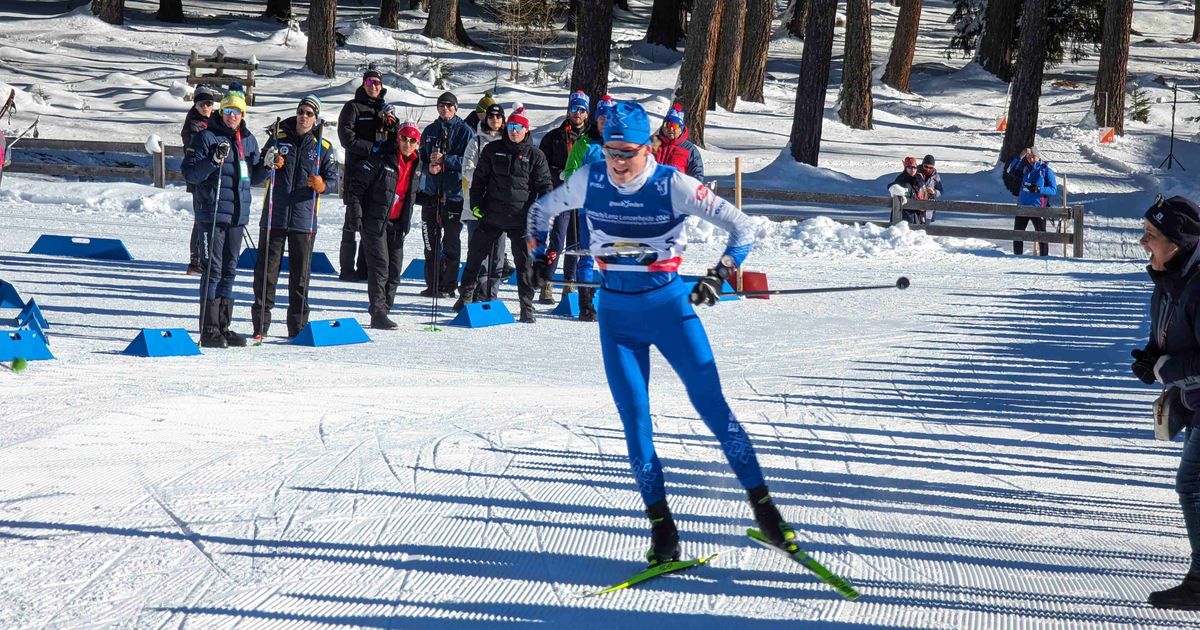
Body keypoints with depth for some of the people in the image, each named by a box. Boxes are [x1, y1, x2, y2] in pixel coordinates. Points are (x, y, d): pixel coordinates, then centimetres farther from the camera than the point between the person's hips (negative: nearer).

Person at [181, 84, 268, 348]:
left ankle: (223, 326, 16)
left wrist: (266, 166, 3)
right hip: (213, 213, -6)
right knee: (214, 269, -7)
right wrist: (213, 161, -23)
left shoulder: (248, 140, 14)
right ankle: (209, 329, -4)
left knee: (230, 269, 10)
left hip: (238, 214, 6)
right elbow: (189, 173, -10)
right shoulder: (207, 137, -5)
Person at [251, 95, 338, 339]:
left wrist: (322, 185, -13)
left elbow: (333, 180, 10)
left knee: (300, 273, 5)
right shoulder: (278, 138, 6)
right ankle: (260, 325, 4)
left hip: (303, 218, 0)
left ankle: (298, 326, 12)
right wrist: (269, 165, -10)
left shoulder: (323, 147, 6)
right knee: (266, 270, 0)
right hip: (274, 216, 0)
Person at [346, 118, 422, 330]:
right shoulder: (381, 159, -13)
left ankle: (384, 310, 15)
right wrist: (355, 212, -16)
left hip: (397, 224, 7)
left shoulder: (416, 165, 7)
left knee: (394, 270, 7)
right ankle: (378, 314, -12)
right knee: (380, 267, -12)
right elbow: (357, 183, -11)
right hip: (375, 221, -7)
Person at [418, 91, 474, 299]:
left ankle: (448, 285, 3)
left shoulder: (464, 131, 0)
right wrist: (429, 167, -7)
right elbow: (421, 158, 15)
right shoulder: (430, 131, 14)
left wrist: (445, 160, -16)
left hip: (454, 193, -4)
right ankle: (432, 283, 13)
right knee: (430, 240, 6)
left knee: (451, 241, -2)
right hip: (431, 191, 4)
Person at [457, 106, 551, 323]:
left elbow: (544, 185, 4)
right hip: (493, 215, 2)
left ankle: (527, 305, 7)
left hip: (521, 218, -2)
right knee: (475, 254, 10)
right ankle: (466, 294, 26)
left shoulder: (535, 155, 1)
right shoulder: (493, 150, 5)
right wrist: (476, 204, 4)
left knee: (524, 261, 0)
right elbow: (479, 178, 12)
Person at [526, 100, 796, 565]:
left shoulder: (672, 185, -14)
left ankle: (762, 505, 0)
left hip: (668, 304, -2)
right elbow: (541, 210, 16)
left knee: (711, 404, -7)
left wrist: (720, 275, -25)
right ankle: (661, 525, 1)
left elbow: (741, 227, -12)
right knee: (635, 417, -4)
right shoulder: (588, 181, -4)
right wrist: (540, 255, 3)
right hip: (616, 312, 2)